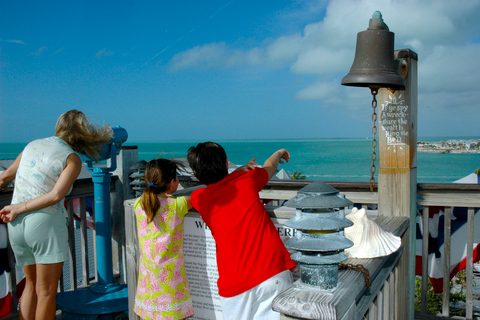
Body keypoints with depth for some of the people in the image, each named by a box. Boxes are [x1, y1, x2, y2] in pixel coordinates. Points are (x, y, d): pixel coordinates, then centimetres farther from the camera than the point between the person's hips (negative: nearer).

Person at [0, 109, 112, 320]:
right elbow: (55, 195, -19)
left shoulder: (32, 145, 12)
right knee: (46, 292, 5)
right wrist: (20, 208, -10)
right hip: (45, 223, -6)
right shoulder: (72, 158, -5)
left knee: (31, 285, 20)